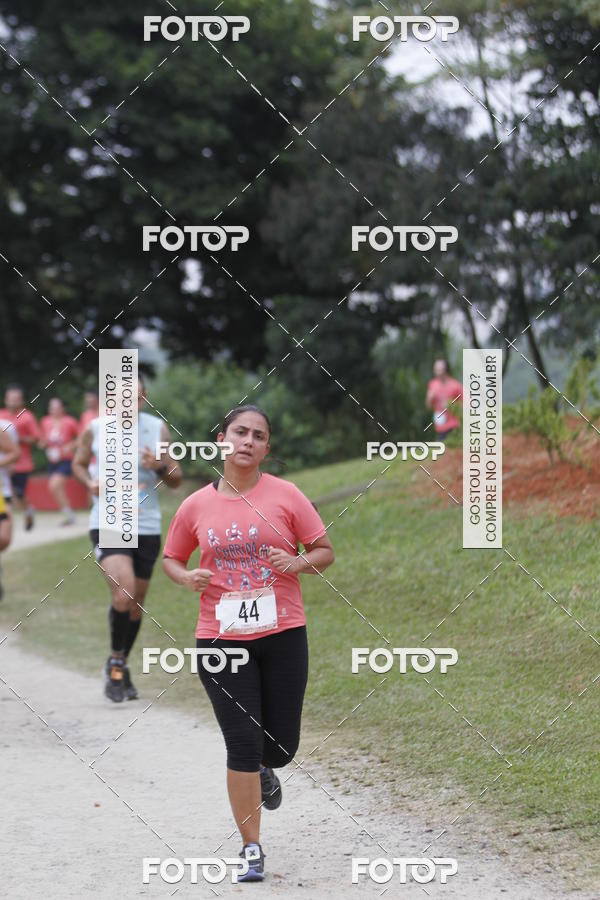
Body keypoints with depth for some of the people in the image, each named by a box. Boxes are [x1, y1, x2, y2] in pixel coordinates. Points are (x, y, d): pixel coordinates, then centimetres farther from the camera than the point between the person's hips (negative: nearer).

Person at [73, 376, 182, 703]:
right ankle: (115, 663, -3)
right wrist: (90, 483, -7)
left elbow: (176, 480, 8)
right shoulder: (95, 429, -2)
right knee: (123, 593, -22)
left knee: (135, 603, 11)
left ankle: (120, 667, 31)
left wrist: (159, 466, -14)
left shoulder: (157, 428, 2)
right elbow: (79, 463, 15)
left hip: (147, 528, 3)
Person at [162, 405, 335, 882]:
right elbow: (170, 557, 17)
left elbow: (325, 550, 5)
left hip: (282, 634, 0)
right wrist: (186, 577, -5)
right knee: (242, 747, -5)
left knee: (282, 746, 5)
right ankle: (252, 849, 6)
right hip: (221, 639, 0)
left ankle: (263, 771, 44)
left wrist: (298, 563, -16)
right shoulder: (196, 506, 3)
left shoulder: (285, 495, -1)